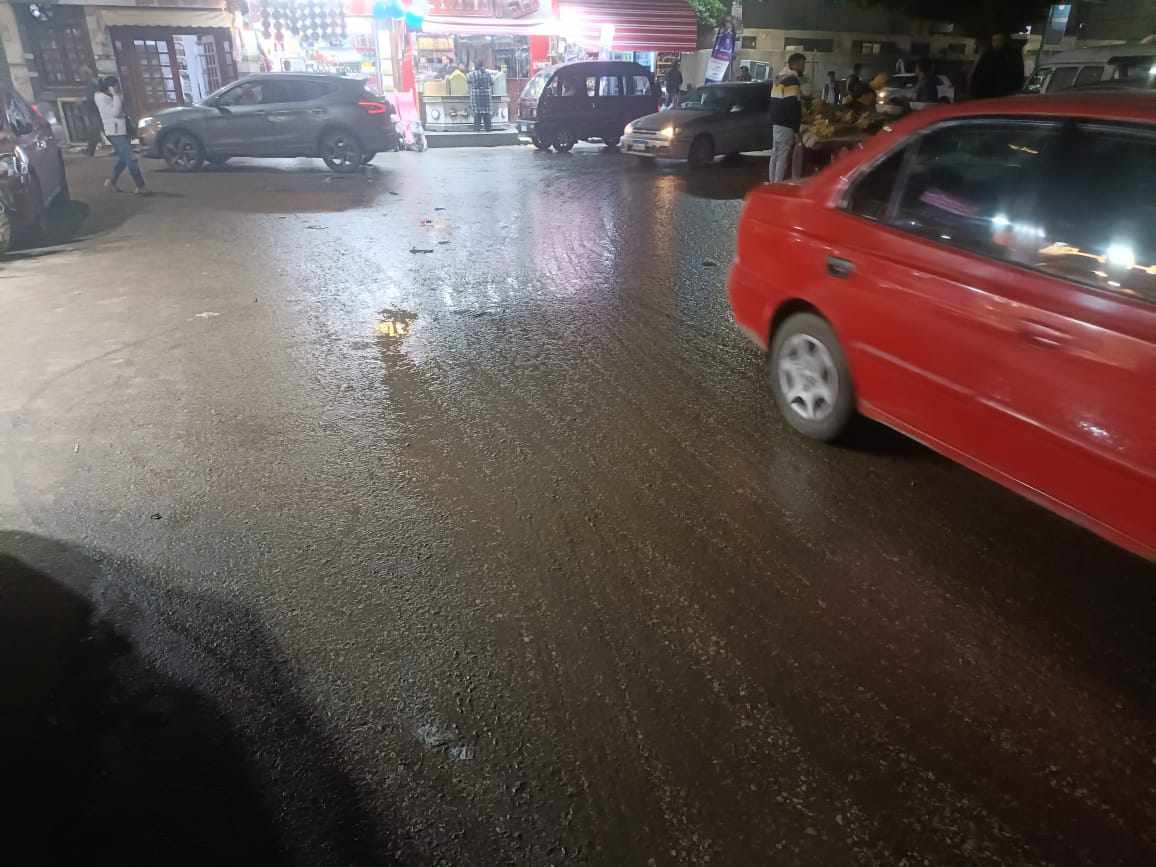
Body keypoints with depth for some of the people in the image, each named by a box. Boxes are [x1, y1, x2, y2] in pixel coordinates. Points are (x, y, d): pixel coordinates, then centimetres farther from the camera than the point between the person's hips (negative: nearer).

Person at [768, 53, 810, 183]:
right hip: (786, 124, -10)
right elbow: (792, 107, -20)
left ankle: (773, 183, 19)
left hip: (776, 122, 10)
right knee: (783, 156, -8)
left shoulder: (780, 78, 15)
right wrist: (796, 128, -18)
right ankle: (778, 185, -8)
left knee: (775, 154, 13)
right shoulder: (792, 80, -14)